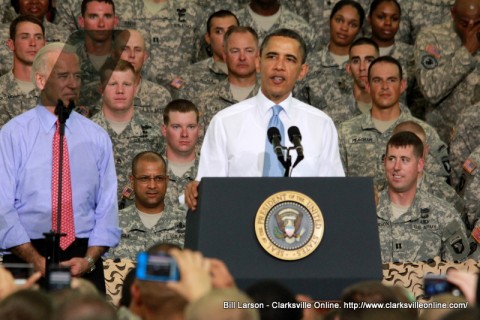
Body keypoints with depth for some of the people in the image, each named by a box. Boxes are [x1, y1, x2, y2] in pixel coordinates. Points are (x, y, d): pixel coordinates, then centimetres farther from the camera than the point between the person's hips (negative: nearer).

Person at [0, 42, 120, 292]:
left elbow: (107, 206, 6)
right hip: (25, 256, -2)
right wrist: (36, 260, -15)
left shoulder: (97, 138, 10)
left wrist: (90, 259, -9)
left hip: (82, 258, 2)